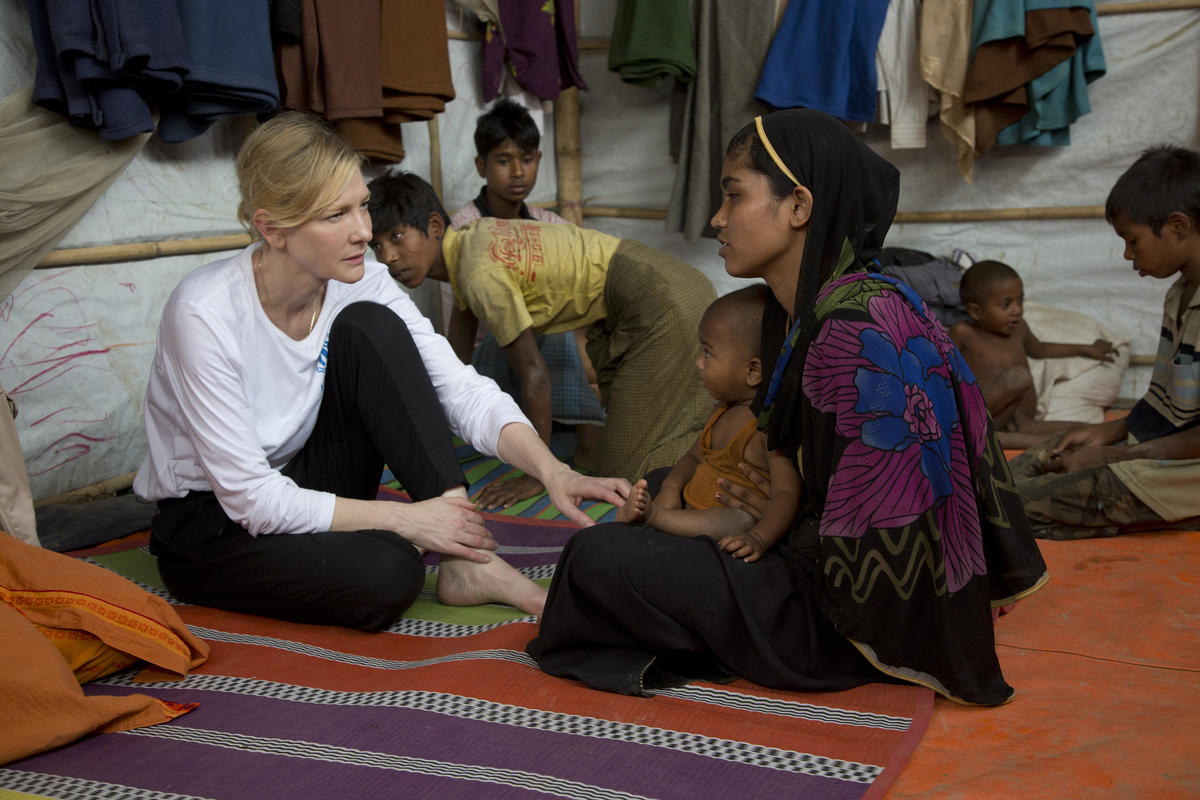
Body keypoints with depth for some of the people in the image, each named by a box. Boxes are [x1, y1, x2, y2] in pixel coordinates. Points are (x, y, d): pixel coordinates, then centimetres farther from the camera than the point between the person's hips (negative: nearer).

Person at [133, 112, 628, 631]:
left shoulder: (359, 283, -12)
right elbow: (251, 496, -27)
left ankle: (465, 561, -21)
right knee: (384, 573, -38)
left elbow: (464, 392, -17)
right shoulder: (204, 313, -28)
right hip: (210, 520, -6)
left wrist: (552, 471, -33)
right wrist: (404, 518, -27)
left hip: (305, 483, 6)